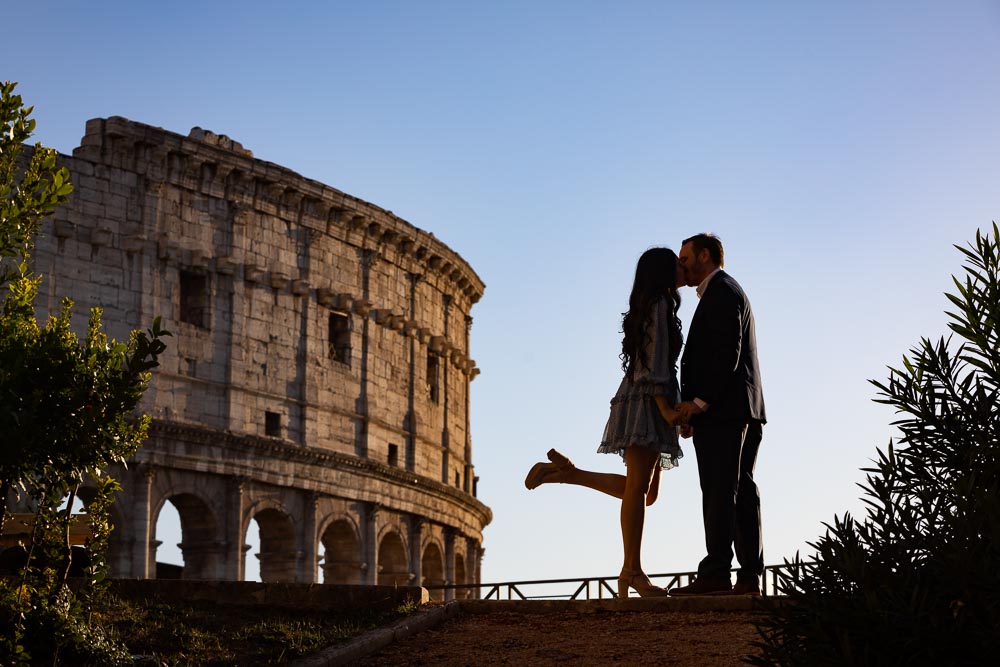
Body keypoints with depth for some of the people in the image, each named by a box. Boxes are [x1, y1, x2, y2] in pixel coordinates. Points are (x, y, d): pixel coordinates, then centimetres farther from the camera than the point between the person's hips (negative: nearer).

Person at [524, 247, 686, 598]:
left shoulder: (650, 306, 24)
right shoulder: (659, 304, -6)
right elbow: (654, 361, -14)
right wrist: (665, 408, -18)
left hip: (644, 401, 10)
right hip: (645, 401, -10)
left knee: (644, 490, 7)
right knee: (638, 486, -11)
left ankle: (563, 471, 9)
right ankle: (632, 571, -13)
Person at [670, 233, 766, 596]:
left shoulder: (720, 291, -6)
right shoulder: (727, 292, 26)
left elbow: (727, 352, -17)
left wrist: (699, 401, -19)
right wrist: (696, 405, 16)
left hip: (721, 410, -10)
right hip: (741, 410, 10)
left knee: (719, 492, -12)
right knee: (741, 492, 5)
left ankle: (715, 573, -14)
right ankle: (749, 576, 4)